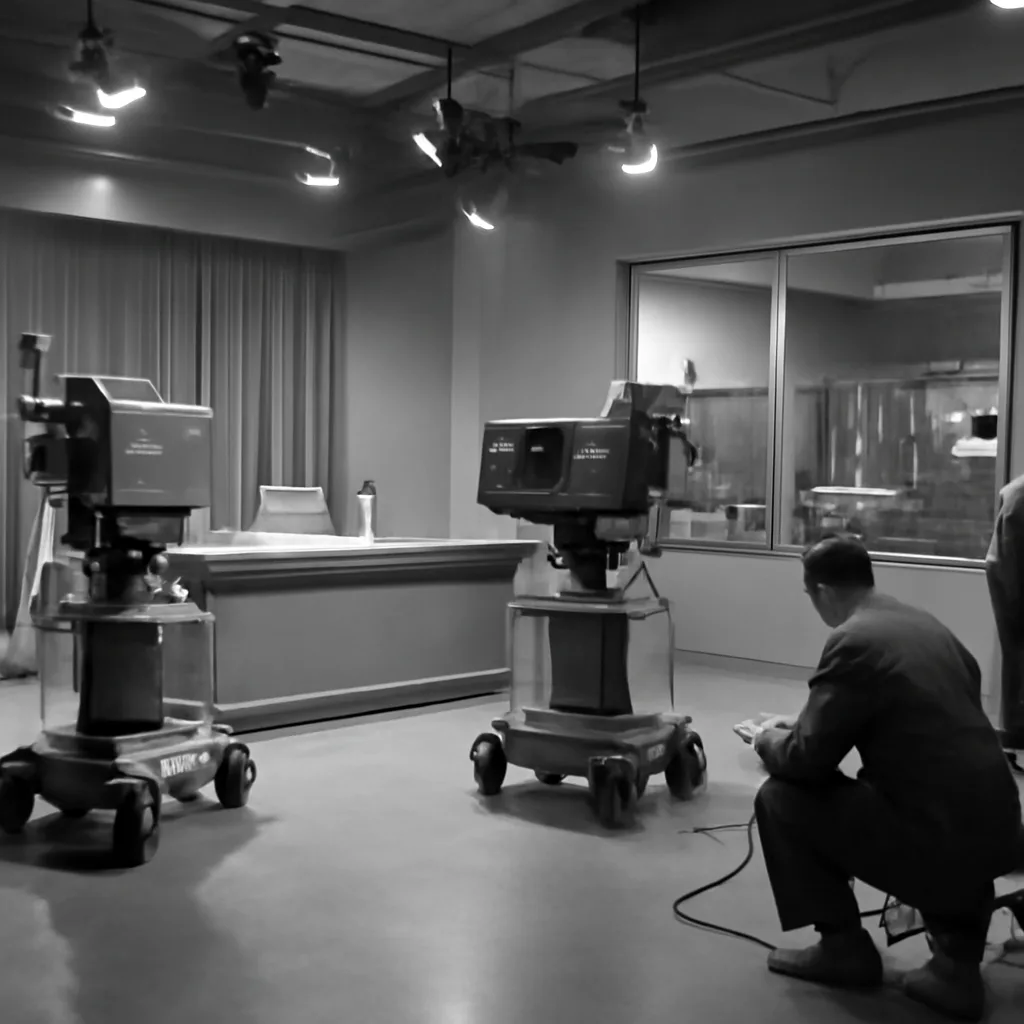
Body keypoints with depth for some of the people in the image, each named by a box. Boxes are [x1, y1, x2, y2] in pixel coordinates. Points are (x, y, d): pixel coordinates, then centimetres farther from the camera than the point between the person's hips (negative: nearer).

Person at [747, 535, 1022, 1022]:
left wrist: (769, 739, 13)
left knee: (780, 798, 3)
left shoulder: (853, 641, -11)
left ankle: (844, 946, 12)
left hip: (936, 840, -8)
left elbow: (807, 761, -11)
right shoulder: (926, 625, 14)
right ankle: (958, 958, 23)